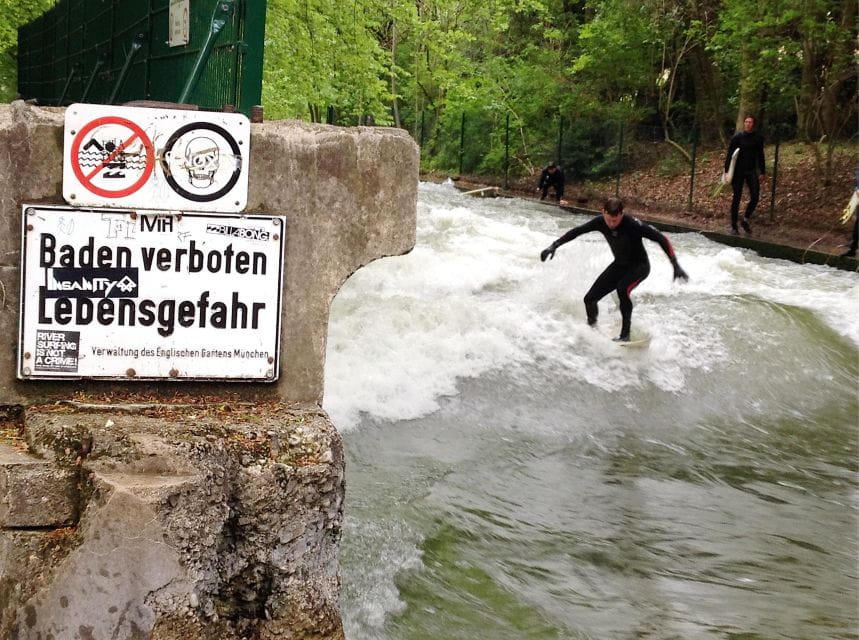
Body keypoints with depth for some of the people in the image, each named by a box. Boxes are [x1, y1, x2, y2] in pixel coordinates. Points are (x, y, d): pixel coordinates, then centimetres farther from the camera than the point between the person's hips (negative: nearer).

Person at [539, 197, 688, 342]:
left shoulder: (633, 224, -31)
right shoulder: (600, 222, -17)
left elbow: (661, 239, -27)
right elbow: (576, 231, -3)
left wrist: (675, 265, -31)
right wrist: (554, 245, -7)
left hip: (639, 266, -5)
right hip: (619, 265, 5)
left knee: (622, 289, -36)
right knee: (590, 299, -4)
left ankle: (625, 334, -27)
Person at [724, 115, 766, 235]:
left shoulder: (758, 138, 4)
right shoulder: (737, 137, -5)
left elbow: (760, 155, 12)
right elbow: (729, 154, -6)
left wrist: (762, 171, 10)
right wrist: (727, 170, -11)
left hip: (751, 171, 3)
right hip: (738, 171, -3)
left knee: (755, 197, -8)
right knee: (736, 198, 2)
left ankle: (745, 220, 14)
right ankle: (733, 226, 10)